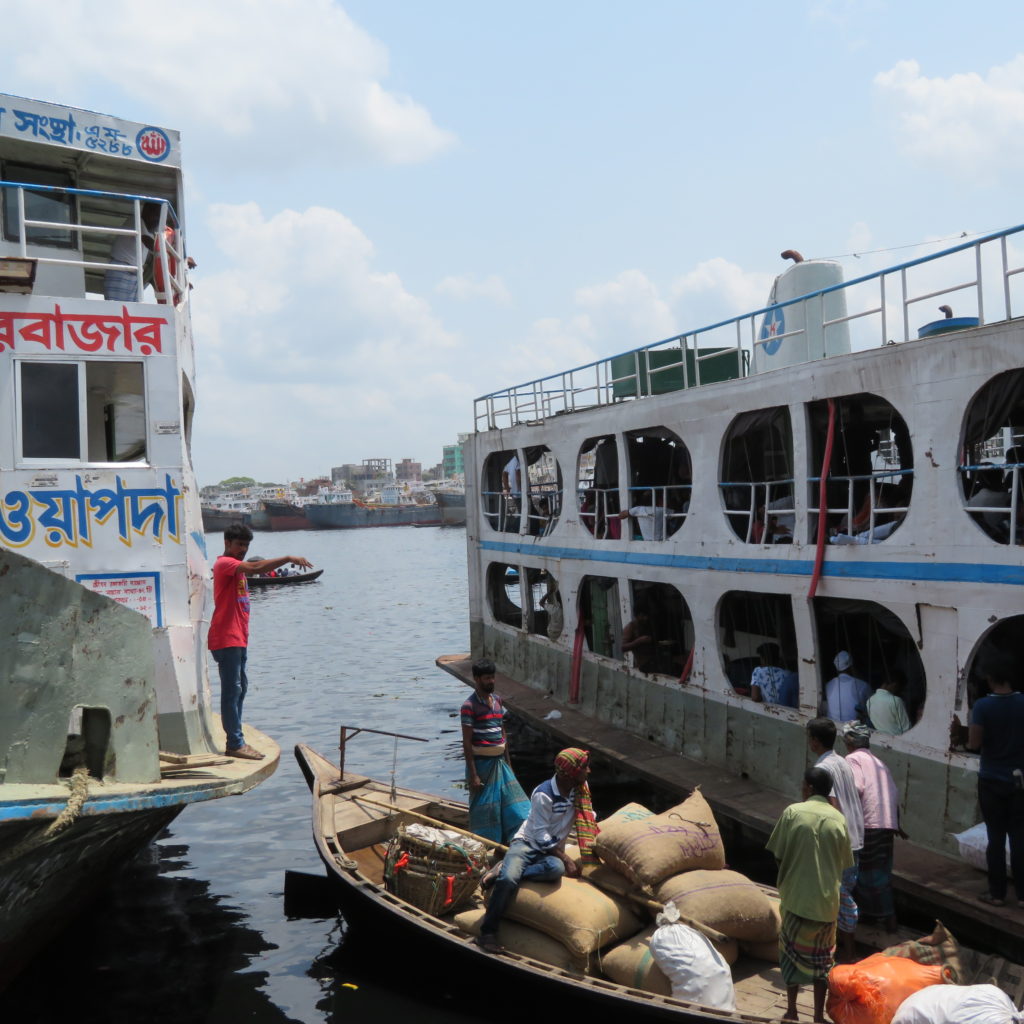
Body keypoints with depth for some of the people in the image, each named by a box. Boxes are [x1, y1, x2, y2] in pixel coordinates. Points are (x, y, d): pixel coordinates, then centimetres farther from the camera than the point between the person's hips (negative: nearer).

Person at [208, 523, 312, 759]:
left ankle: (235, 741, 19)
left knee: (240, 688, 13)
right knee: (232, 690, -9)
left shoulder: (236, 567, 21)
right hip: (226, 639, -10)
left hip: (238, 639, 10)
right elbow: (255, 568, -27)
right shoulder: (224, 563, -11)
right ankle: (235, 744, -7)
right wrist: (288, 558, -28)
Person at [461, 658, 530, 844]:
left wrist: (508, 763, 13)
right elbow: (467, 743, -15)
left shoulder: (497, 700, 8)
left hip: (499, 761, 7)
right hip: (481, 763, -7)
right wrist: (473, 775, -17)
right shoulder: (469, 706, -14)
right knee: (484, 809, 3)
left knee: (514, 805, 7)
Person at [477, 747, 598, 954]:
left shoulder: (580, 789, 0)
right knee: (509, 879, -33)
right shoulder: (544, 795, -19)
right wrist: (566, 859, -20)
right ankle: (488, 932, -19)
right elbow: (541, 835, -18)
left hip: (552, 847, 5)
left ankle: (503, 872, -18)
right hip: (528, 843, -5)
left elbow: (589, 818, 14)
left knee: (556, 869, -34)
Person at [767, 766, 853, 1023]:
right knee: (821, 957, 14)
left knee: (792, 952, 14)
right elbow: (843, 865, 5)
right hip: (827, 899, 2)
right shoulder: (838, 819, -1)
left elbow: (778, 855, -5)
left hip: (796, 896, -2)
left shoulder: (793, 812, -8)